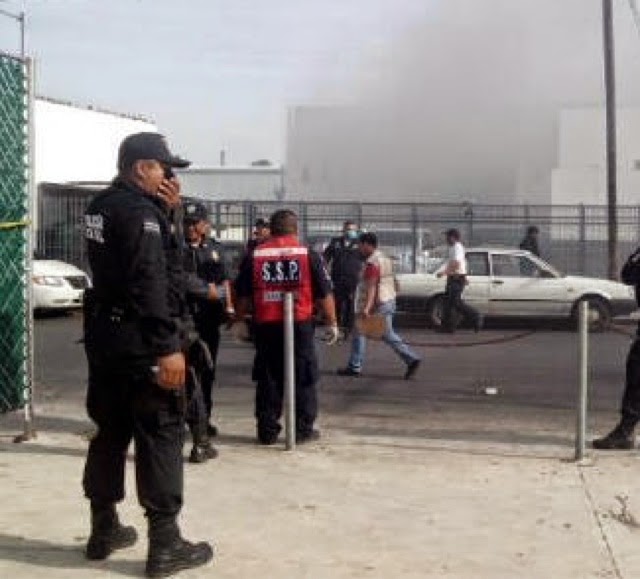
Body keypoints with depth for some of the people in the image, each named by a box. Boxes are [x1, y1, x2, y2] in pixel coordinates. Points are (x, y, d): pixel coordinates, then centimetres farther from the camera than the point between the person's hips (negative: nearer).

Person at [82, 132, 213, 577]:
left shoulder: (102, 206, 12)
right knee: (162, 435, -3)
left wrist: (165, 212, 6)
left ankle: (104, 529, 26)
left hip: (105, 336, 9)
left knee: (111, 431, 16)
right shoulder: (139, 210, -16)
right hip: (140, 340, -9)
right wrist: (167, 346, -25)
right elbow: (150, 282, -24)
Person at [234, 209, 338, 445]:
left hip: (266, 326, 2)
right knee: (303, 378, 8)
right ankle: (303, 429, 10)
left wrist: (240, 320, 20)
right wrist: (332, 322, 7)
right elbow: (324, 293, -2)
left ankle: (268, 430, 13)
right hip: (300, 326, -2)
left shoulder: (254, 256, 3)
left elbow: (243, 294, 7)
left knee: (268, 379, 9)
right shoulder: (308, 255, -2)